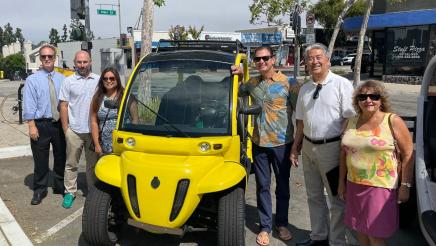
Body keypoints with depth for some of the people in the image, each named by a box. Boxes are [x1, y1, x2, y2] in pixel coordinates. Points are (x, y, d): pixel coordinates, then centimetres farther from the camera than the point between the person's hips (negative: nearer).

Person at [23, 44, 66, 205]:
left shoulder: (62, 79, 5)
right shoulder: (32, 80, -2)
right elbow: (29, 105, -6)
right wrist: (32, 126, -13)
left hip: (60, 124, 3)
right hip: (41, 125, -2)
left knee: (61, 157, 14)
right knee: (40, 160, 5)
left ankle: (60, 186, 32)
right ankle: (39, 191, 21)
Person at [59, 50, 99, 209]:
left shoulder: (98, 80, 5)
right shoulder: (68, 81, 1)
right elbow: (64, 106, 1)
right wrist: (66, 129, -4)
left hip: (94, 130, 1)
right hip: (74, 131, -1)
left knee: (93, 164, 11)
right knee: (71, 164, 7)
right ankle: (69, 192, 18)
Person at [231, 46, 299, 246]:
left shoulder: (287, 83, -6)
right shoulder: (252, 83, 6)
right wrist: (238, 74, 3)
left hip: (282, 143, -3)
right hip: (259, 144, 3)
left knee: (282, 186, 12)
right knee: (263, 186, 9)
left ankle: (281, 224, 29)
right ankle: (265, 227, 21)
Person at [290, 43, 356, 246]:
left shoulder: (342, 84, -8)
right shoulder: (305, 89, 10)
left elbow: (350, 120, -11)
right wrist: (295, 148, 13)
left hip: (331, 147, -6)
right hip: (308, 147, 6)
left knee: (337, 198, 4)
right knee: (314, 196, 18)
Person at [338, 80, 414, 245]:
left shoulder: (393, 121, -8)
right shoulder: (351, 122, 7)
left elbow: (408, 154, -8)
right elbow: (344, 153, 12)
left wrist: (405, 186, -10)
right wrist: (342, 182, 12)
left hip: (380, 187, -5)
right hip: (354, 185, 5)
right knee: (361, 231, 15)